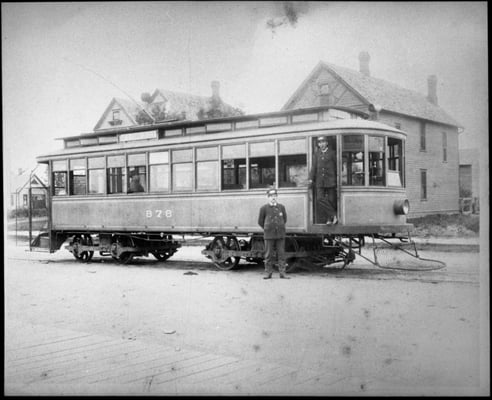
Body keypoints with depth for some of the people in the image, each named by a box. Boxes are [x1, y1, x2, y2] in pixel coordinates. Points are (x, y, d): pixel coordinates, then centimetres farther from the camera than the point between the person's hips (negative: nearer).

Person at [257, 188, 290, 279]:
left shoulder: (281, 207, 7)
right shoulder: (264, 208, 0)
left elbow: (284, 219, 19)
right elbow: (260, 222, 9)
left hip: (280, 234, 2)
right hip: (269, 235, -2)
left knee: (281, 254, 1)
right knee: (269, 255, 1)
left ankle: (282, 272, 3)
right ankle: (268, 273, 8)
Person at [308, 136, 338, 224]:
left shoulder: (332, 153, 4)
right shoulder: (316, 154, 12)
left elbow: (336, 166, 5)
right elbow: (314, 167, 6)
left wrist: (337, 180, 0)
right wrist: (311, 179, -5)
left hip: (330, 181, -2)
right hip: (320, 181, 2)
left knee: (331, 200, -1)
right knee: (320, 199, -9)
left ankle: (330, 219, 7)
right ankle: (333, 215, -5)